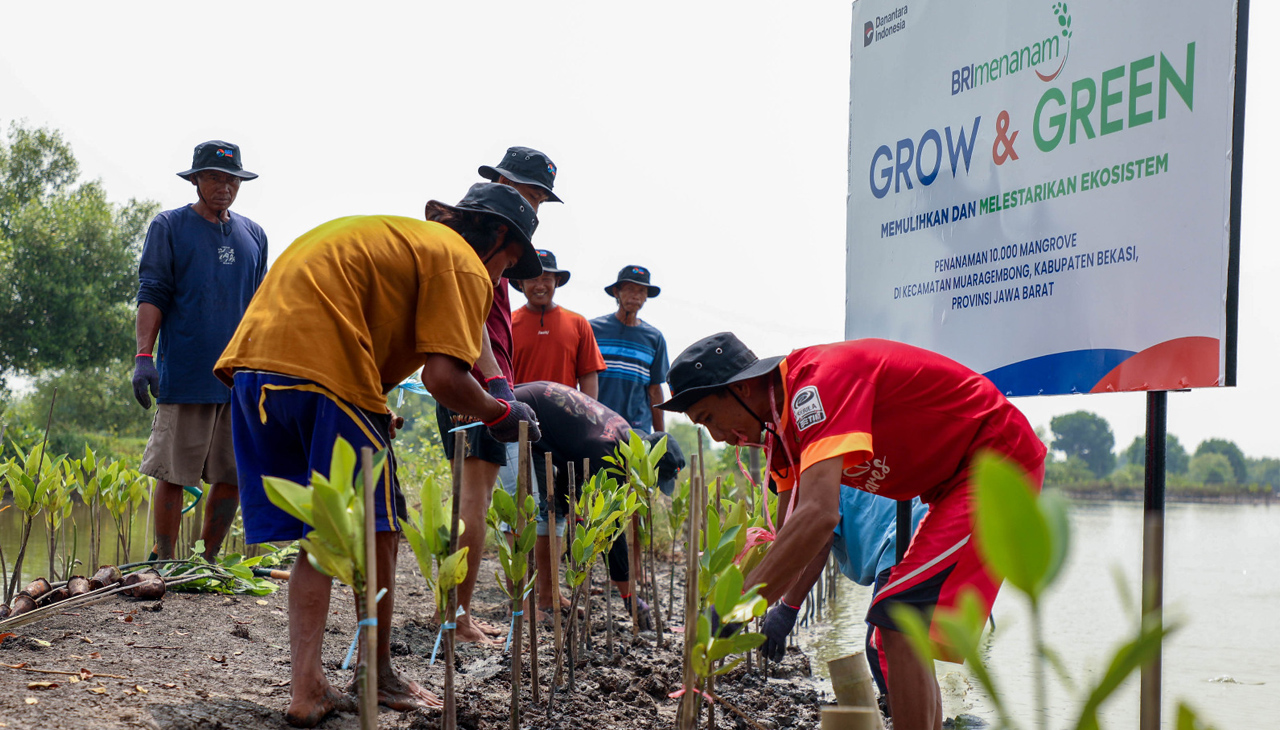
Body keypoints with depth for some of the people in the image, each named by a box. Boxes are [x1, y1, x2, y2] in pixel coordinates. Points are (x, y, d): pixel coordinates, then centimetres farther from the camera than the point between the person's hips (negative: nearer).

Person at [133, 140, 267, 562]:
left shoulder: (253, 235, 15)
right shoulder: (169, 227, 3)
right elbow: (151, 295, -2)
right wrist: (143, 357, -13)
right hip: (185, 374, -4)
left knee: (234, 475, 4)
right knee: (173, 473, -3)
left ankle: (207, 562, 17)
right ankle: (163, 564, 8)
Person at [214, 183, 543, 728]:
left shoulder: (387, 234, 30)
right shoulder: (462, 264, 3)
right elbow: (443, 376, -11)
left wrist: (374, 417, 27)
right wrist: (499, 415, 9)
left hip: (251, 362, 9)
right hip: (324, 374, -9)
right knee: (376, 533, 7)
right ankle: (378, 677, 20)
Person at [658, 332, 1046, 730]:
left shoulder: (817, 383, -25)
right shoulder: (782, 420, 5)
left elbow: (819, 515, -37)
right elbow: (795, 530, 12)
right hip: (959, 481, 10)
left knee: (900, 626, -17)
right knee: (903, 639, 12)